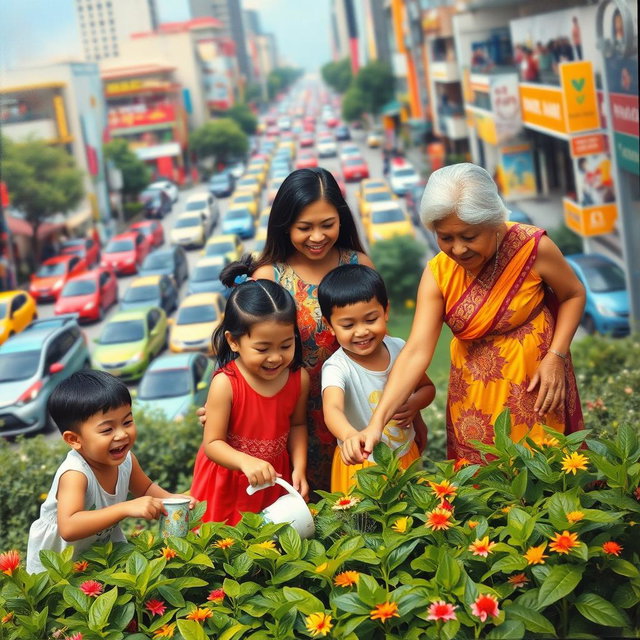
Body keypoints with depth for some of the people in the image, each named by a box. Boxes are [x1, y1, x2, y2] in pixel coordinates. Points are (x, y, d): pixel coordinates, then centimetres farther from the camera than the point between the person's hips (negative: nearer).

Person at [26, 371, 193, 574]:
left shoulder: (125, 459, -16)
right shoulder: (74, 474, -37)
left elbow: (145, 489, 5)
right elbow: (68, 529, -51)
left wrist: (170, 499, -15)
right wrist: (126, 508, -55)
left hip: (106, 544, 6)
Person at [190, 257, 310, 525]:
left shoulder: (299, 379, -10)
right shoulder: (226, 383, -24)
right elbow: (212, 443, -21)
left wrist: (299, 468, -6)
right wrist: (246, 462, -38)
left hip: (275, 480, 4)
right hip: (228, 484, -3)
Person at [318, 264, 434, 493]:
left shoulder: (399, 348, -8)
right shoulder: (337, 368, -24)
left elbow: (427, 387, 8)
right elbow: (332, 409, -43)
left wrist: (414, 405, -14)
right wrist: (349, 435, -65)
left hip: (407, 453, 5)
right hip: (361, 464, -5)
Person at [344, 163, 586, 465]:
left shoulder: (533, 247, -18)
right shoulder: (438, 274, -12)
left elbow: (574, 295, 0)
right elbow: (416, 351, -18)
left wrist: (556, 356, -13)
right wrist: (377, 422, -28)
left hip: (536, 385, -2)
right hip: (475, 398, 2)